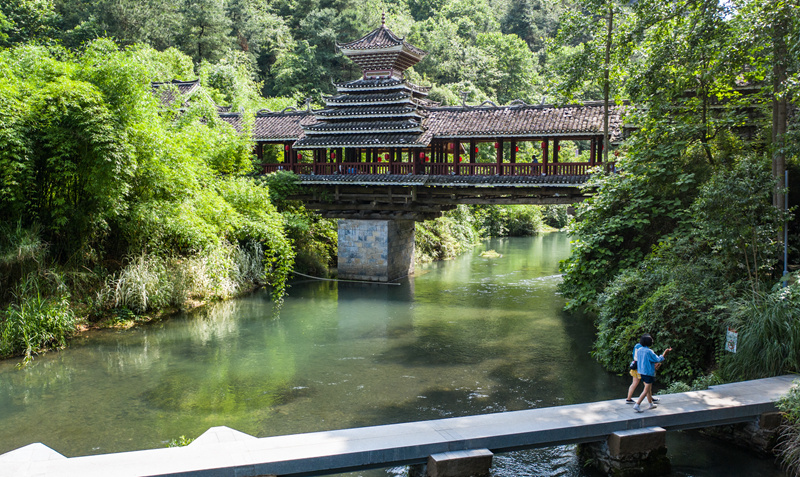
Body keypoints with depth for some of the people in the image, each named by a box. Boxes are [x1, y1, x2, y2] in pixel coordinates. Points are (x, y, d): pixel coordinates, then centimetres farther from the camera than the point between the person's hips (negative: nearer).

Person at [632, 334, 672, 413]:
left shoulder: (639, 350, 3)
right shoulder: (649, 351, -20)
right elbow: (658, 359, -12)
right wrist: (665, 353, -2)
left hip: (641, 372, 8)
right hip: (648, 372, -8)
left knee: (649, 389, 21)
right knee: (646, 390, -3)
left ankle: (651, 404, 33)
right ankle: (637, 405, -9)